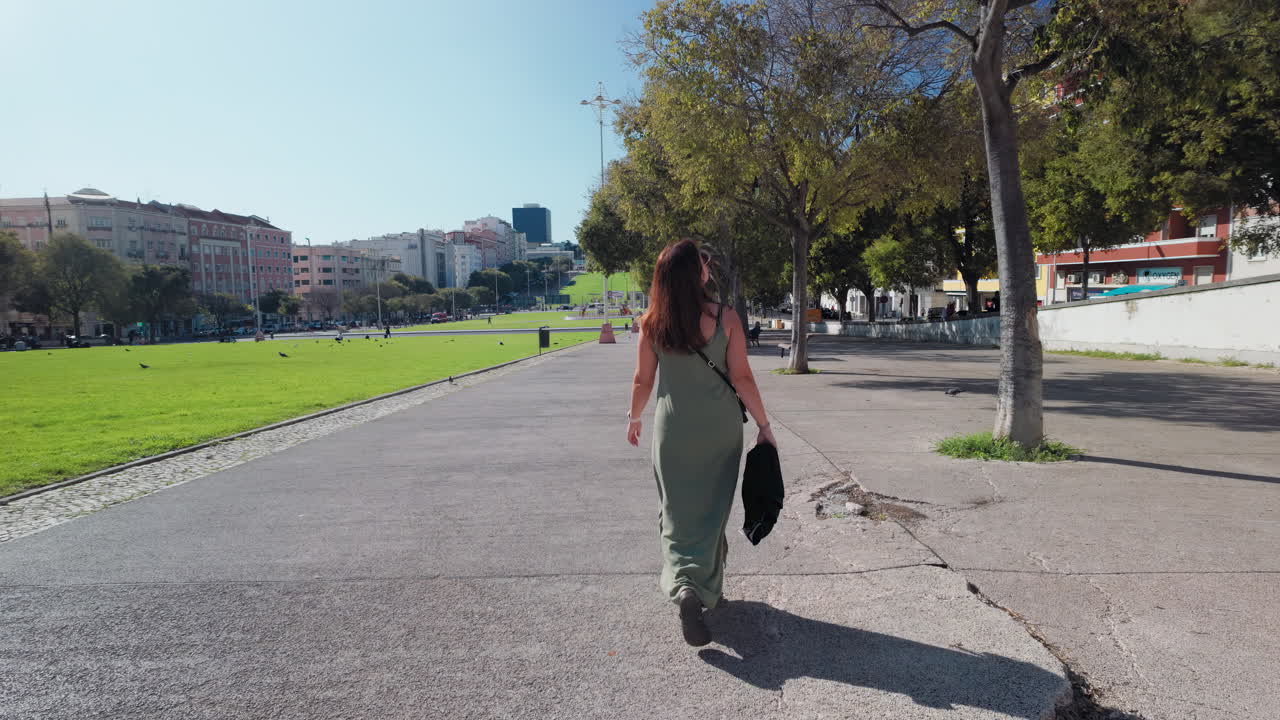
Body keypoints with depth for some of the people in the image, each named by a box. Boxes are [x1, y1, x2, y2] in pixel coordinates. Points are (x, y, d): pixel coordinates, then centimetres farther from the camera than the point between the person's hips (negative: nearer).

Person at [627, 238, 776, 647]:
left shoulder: (652, 322, -4)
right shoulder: (725, 318, -9)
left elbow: (643, 379, 2)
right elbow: (741, 377, -8)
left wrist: (634, 418, 18)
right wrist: (763, 425, 2)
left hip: (673, 429, 1)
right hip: (720, 427, 0)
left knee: (678, 511, 11)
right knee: (712, 509, 15)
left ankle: (685, 586, -9)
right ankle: (708, 588, 29)